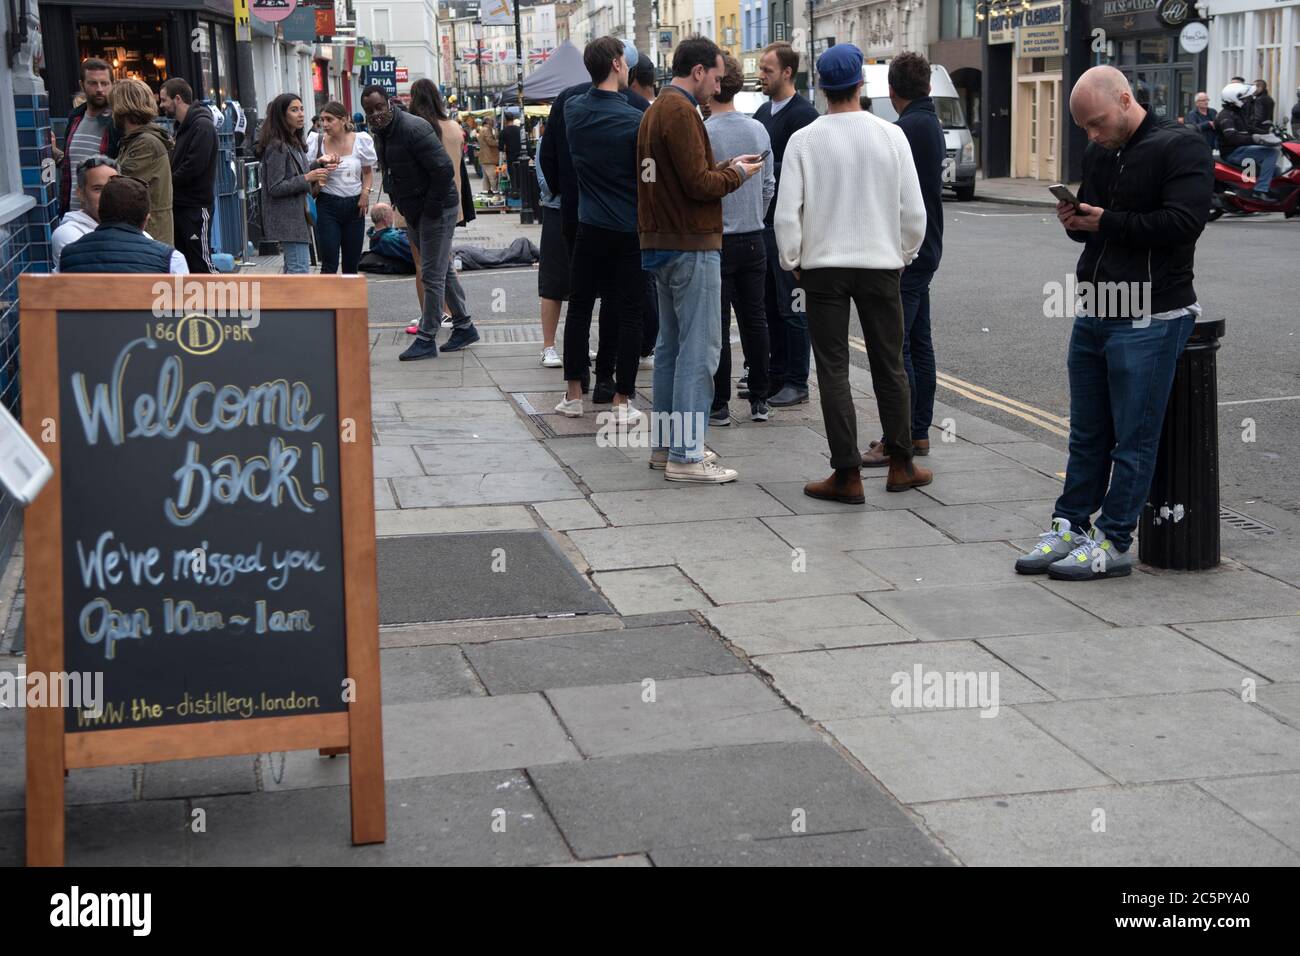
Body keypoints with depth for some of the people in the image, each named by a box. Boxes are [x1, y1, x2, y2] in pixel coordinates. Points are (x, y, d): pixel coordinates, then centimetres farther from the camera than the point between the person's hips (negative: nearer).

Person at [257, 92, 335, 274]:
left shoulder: (294, 143, 14)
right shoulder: (276, 147, -16)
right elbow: (275, 188, -20)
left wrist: (318, 163, 11)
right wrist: (307, 178, -23)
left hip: (298, 216, 10)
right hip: (287, 217, -10)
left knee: (293, 268, 14)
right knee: (299, 269, -12)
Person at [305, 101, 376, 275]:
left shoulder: (360, 140, -1)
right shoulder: (316, 141, -3)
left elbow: (368, 171, 14)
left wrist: (365, 192, -2)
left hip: (354, 205, 2)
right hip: (328, 205, -2)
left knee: (351, 264, 8)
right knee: (329, 265, -7)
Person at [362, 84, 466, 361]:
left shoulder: (413, 129, -22)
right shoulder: (380, 133, 8)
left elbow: (444, 169, -25)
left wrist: (431, 208, -21)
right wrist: (400, 203, 13)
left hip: (436, 210, -10)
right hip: (413, 212, 10)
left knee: (432, 275, -7)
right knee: (439, 271, 15)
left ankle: (426, 340, -3)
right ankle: (463, 326, 26)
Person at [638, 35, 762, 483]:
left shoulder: (655, 109, 15)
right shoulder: (681, 112, -15)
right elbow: (698, 184, -19)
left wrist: (726, 166, 11)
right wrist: (736, 173, -2)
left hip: (662, 242, 10)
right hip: (692, 246, -10)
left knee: (671, 345, 15)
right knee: (698, 349, -7)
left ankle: (665, 444, 21)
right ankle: (686, 455, -7)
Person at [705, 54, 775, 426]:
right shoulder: (759, 130, 4)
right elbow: (769, 186, 11)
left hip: (715, 240, -5)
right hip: (753, 238, 5)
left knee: (717, 324, -1)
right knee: (754, 319, 10)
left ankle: (718, 405, 3)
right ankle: (759, 400, 15)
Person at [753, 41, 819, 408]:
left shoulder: (802, 114, -12)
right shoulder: (763, 112, 15)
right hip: (763, 223, 8)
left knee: (792, 307, -2)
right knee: (771, 305, 13)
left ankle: (797, 383, 4)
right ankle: (775, 377, 21)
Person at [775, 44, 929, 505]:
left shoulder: (804, 140, -8)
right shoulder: (891, 136, -4)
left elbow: (787, 212, -8)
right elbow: (913, 210, -1)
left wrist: (792, 261, 7)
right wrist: (904, 254, 14)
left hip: (823, 265, -1)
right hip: (881, 262, 1)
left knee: (833, 370, 2)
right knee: (890, 366, 13)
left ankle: (847, 475, 1)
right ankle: (901, 464, 21)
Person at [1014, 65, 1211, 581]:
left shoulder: (1181, 147, -8)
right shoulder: (1098, 155, 15)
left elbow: (1182, 223, -20)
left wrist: (1107, 222, -16)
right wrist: (1074, 220, 0)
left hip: (1149, 320, -7)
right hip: (1093, 315, 7)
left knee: (1133, 438, 0)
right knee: (1087, 435, 13)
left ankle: (1114, 542, 5)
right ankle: (1070, 526, 20)